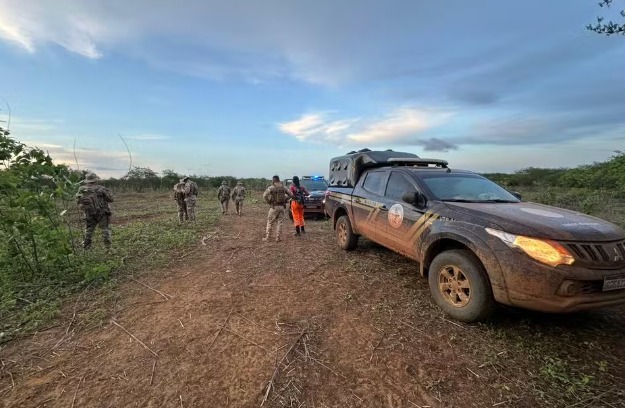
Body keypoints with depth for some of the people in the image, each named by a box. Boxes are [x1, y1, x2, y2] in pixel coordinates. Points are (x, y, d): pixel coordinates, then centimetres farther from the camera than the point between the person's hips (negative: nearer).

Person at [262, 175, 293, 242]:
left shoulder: (271, 188, -9)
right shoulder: (283, 187, 5)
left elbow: (264, 195, -18)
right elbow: (291, 194, 9)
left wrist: (268, 202, -5)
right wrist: (285, 200, 11)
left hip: (274, 207, -4)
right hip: (282, 207, 4)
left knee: (270, 222, 7)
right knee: (279, 222, 9)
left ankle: (267, 237, 12)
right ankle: (277, 238, 10)